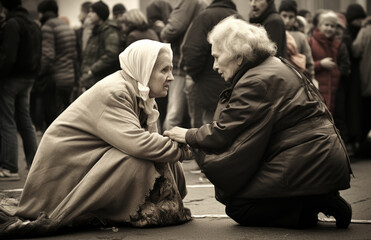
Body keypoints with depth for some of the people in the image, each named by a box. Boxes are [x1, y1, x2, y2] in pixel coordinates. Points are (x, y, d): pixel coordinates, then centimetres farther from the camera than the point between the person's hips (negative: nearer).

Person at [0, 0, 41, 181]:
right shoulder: (34, 25, 13)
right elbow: (38, 55, 16)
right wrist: (32, 75, 17)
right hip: (28, 78, 8)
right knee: (25, 120, 16)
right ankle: (34, 161, 16)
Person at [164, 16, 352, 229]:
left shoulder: (256, 82, -16)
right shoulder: (279, 66, 15)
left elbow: (223, 134, -13)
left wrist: (188, 136, 4)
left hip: (306, 165, -10)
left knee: (237, 207, -1)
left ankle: (311, 206, -8)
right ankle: (314, 201, 6)